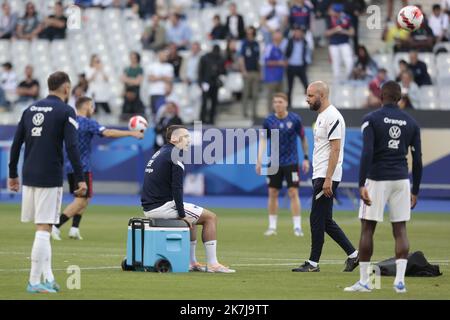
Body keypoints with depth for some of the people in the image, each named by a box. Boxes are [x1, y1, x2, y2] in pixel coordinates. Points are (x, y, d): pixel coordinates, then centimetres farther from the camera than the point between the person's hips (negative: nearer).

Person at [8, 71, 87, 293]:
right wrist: (80, 179, -12)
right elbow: (72, 148, -14)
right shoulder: (65, 112, -5)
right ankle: (35, 281, -7)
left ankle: (47, 277, 12)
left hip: (29, 177, 6)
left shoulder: (30, 110, 12)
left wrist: (13, 174, 19)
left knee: (42, 228, 14)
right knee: (44, 229, -5)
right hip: (50, 178, -6)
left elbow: (16, 144, 12)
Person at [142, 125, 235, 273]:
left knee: (191, 218, 30)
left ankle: (192, 262, 25)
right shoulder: (175, 155, -11)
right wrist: (182, 214, -13)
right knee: (210, 217, 1)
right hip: (162, 206, -10)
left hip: (149, 207, 10)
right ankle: (212, 264, -3)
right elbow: (176, 188, -18)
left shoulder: (160, 154, 19)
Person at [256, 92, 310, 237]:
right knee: (272, 194, 4)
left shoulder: (295, 119, -6)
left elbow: (303, 138, 5)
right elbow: (263, 141, -1)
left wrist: (306, 158, 5)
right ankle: (272, 226, 14)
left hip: (291, 162, -2)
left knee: (293, 193, -7)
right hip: (274, 163, 2)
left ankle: (297, 227, -3)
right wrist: (259, 160, -12)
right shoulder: (269, 121, -1)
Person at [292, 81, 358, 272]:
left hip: (326, 177, -10)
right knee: (325, 221, 11)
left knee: (317, 219, -6)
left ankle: (313, 263, 0)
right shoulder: (321, 116, 17)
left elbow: (335, 149, -20)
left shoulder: (332, 117, -15)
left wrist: (328, 179, -24)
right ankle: (353, 254, 15)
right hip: (320, 176, 10)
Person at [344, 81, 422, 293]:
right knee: (400, 229, 6)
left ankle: (364, 281, 5)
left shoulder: (371, 119, -4)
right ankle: (400, 280, -2)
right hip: (401, 180, 3)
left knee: (367, 228, 4)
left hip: (377, 179, -3)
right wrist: (415, 191, 14)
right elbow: (417, 160, 7)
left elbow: (367, 153, -14)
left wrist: (362, 184, -16)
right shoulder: (411, 123, 8)